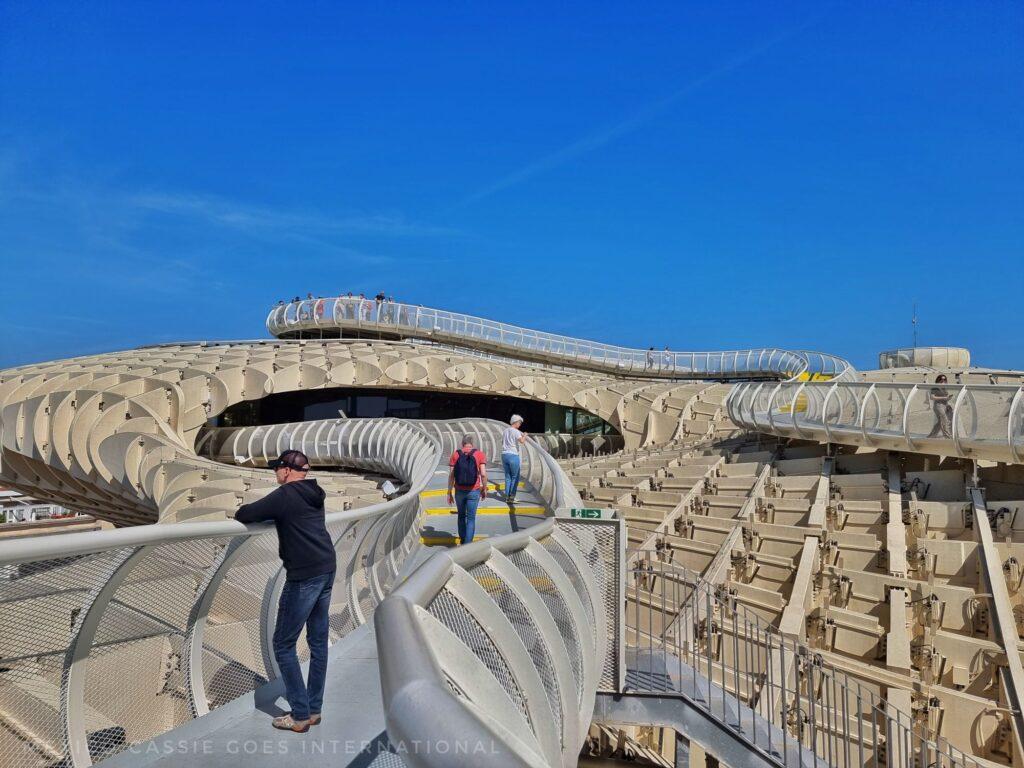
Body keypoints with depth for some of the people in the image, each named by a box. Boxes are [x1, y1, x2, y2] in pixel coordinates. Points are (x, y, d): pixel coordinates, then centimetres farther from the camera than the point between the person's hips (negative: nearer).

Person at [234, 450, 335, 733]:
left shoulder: (286, 495, -12)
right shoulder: (314, 495, 12)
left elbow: (244, 515, -10)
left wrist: (239, 513, 12)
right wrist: (271, 512, 20)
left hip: (303, 577, -8)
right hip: (327, 571, 9)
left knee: (283, 645, 3)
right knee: (318, 642, 13)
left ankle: (300, 715, 7)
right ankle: (314, 709, 23)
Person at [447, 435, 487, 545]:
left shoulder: (455, 455, -2)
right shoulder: (479, 454, -6)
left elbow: (451, 475, -5)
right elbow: (483, 474, -13)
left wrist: (449, 493, 1)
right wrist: (484, 489, 1)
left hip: (459, 491, 2)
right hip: (473, 491, -2)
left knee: (461, 516, 22)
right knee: (471, 519, 6)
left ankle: (462, 540, 32)